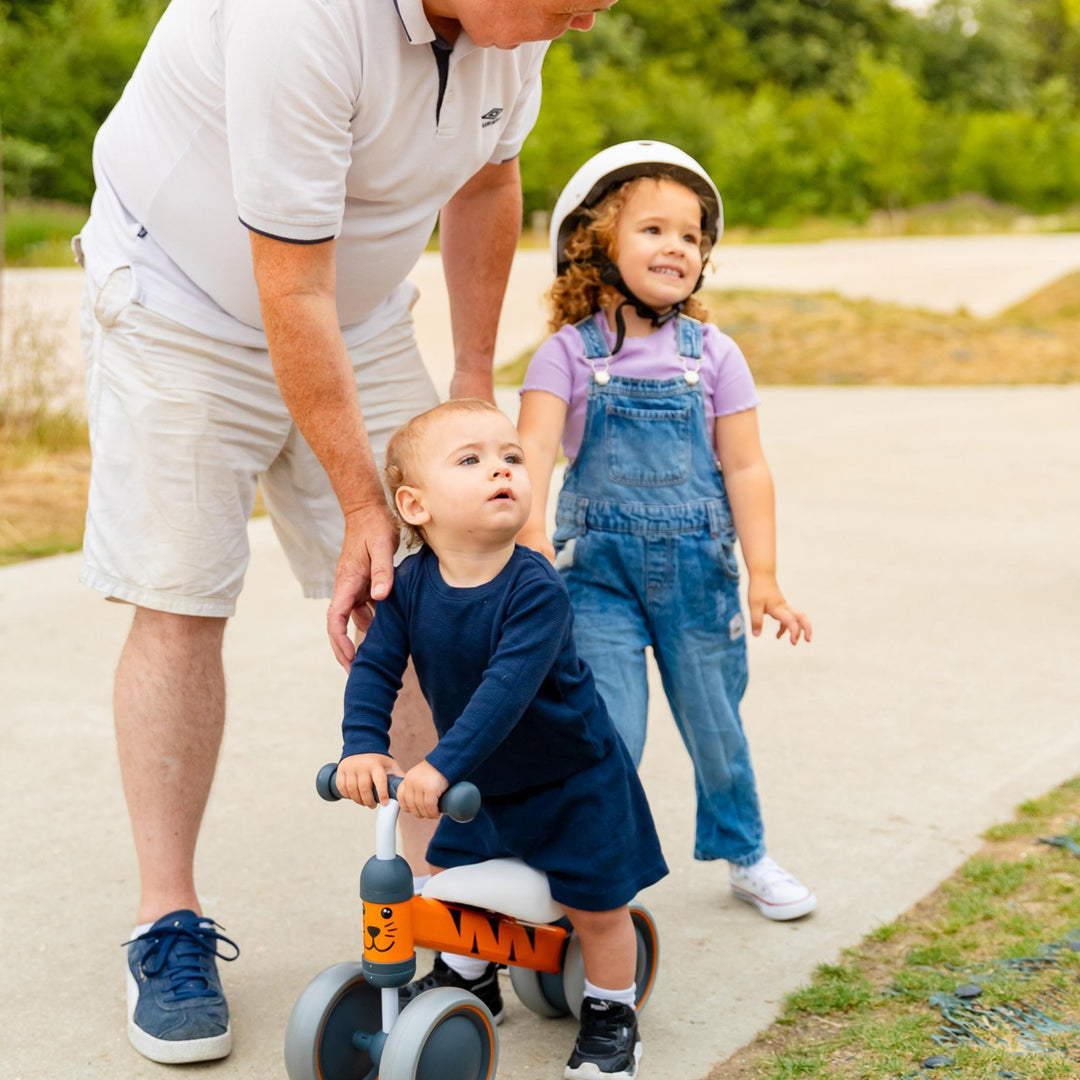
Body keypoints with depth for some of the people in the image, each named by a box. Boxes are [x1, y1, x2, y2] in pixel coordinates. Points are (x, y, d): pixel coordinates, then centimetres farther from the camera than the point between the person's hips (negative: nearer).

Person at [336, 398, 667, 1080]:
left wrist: (443, 766, -46)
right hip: (481, 779, 5)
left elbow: (508, 686, -39)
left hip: (571, 779, -5)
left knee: (596, 905, 2)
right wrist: (363, 747, -30)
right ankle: (468, 977, 42)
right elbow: (375, 667, -14)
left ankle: (610, 1013, 26)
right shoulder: (412, 585, -14)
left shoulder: (536, 589, -31)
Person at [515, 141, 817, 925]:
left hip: (697, 565, 2)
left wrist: (763, 575, -5)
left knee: (715, 722, 14)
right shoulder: (568, 352, -5)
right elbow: (533, 447, -17)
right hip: (598, 566, -2)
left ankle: (744, 855, 36)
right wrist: (531, 536, -34)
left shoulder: (713, 354, 1)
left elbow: (744, 467, 0)